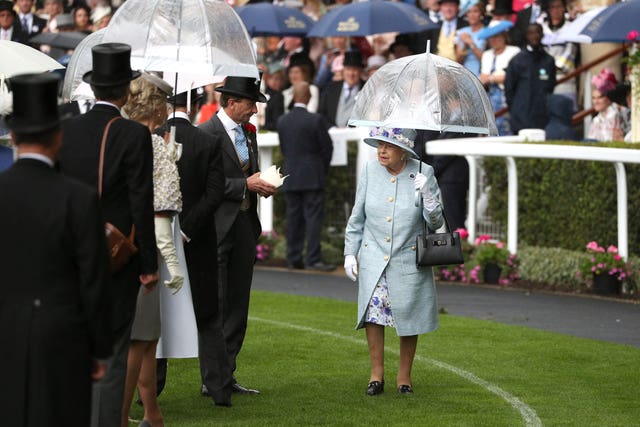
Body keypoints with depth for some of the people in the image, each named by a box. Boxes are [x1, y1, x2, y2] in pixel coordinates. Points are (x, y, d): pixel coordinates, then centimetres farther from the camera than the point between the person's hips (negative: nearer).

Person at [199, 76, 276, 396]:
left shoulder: (248, 132, 16)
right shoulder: (207, 134, -11)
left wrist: (262, 185, 5)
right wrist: (246, 185, -16)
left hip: (245, 225, 8)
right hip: (217, 229, -8)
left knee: (237, 306, 9)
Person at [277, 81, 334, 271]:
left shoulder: (282, 121, 2)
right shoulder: (316, 120, -12)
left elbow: (283, 147, 9)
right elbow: (327, 146, -5)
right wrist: (323, 168, 11)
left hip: (290, 176, 4)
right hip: (312, 177, -4)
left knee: (294, 218, 9)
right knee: (313, 217, -4)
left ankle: (294, 259, 10)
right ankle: (313, 259, -8)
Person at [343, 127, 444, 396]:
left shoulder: (423, 174, -5)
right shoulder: (370, 171, 1)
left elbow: (435, 222, -4)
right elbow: (357, 218, 10)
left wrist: (427, 195, -21)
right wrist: (350, 253, 7)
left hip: (408, 260, -1)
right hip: (373, 258, 1)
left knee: (408, 315, 4)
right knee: (373, 310, -8)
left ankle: (404, 375, 19)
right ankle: (377, 372, 5)